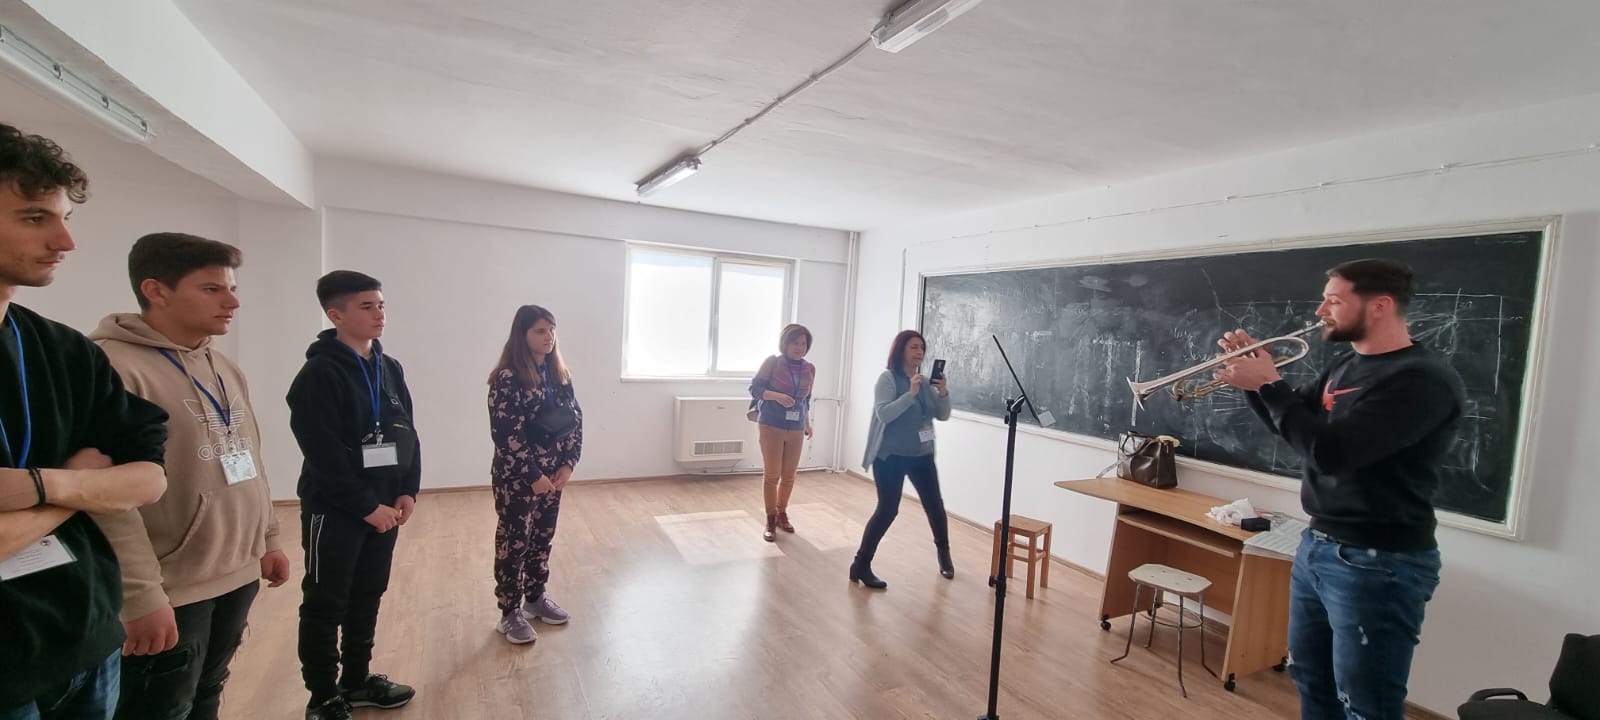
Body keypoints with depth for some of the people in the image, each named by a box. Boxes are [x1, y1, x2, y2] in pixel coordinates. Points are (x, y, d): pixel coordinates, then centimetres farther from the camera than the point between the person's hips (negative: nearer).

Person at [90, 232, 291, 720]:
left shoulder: (223, 368, 10)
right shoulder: (112, 366, -17)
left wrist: (268, 540, 15)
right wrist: (142, 596, -21)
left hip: (238, 576, 7)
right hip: (170, 592, -7)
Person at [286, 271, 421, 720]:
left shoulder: (390, 368, 7)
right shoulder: (319, 373, -14)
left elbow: (406, 434, 9)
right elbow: (324, 455, -19)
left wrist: (408, 491, 0)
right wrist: (367, 506, -16)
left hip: (384, 506, 6)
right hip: (335, 510, -6)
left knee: (368, 598, 17)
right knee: (326, 605, 8)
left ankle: (357, 680, 33)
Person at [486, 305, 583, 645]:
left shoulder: (560, 374, 4)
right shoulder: (508, 378, -16)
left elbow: (575, 421, 5)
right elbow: (507, 435, -19)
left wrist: (568, 464, -5)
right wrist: (534, 476, -17)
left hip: (553, 474, 6)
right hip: (517, 479, -6)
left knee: (542, 538, 18)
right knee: (513, 543, 8)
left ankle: (536, 597, 36)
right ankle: (510, 613, 23)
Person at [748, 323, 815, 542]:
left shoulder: (810, 369, 4)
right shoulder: (773, 362, -8)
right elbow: (754, 388, -9)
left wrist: (807, 424, 16)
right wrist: (777, 396, -23)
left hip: (796, 429, 4)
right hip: (771, 427, -4)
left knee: (789, 475, 11)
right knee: (771, 475, 0)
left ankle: (782, 514, 31)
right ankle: (770, 521, 13)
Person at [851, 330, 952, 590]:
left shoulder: (926, 382, 5)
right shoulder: (888, 378, -10)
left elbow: (943, 415, 4)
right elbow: (884, 414, -20)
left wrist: (944, 393, -14)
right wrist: (911, 393, -28)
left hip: (922, 456, 6)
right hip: (891, 457, -5)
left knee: (935, 506, 11)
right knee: (887, 510, -8)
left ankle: (944, 554, 38)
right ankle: (861, 565, 5)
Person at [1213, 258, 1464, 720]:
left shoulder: (1422, 378, -19)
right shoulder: (1346, 366, 8)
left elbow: (1328, 451, -28)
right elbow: (1299, 428, 19)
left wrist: (1269, 384, -17)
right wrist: (1256, 377, 3)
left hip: (1377, 564, -8)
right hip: (1316, 547, 9)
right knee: (1312, 682, 22)